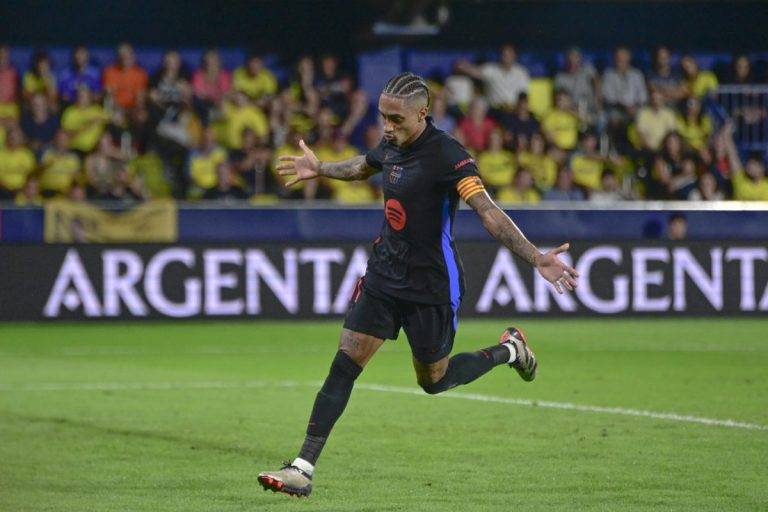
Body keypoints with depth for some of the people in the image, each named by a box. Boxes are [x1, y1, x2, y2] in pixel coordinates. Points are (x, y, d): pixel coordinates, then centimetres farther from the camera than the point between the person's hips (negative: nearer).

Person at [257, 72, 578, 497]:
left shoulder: (447, 156, -22)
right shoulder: (392, 146, 1)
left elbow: (488, 212, -32)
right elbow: (363, 166, 27)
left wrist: (537, 258, -42)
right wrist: (320, 169, 39)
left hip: (431, 284, -6)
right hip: (384, 273, 6)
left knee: (433, 381, 10)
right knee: (344, 365, -4)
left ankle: (508, 350, 37)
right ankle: (303, 469, -5)